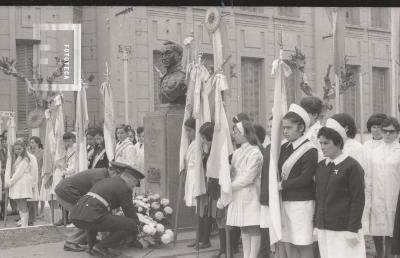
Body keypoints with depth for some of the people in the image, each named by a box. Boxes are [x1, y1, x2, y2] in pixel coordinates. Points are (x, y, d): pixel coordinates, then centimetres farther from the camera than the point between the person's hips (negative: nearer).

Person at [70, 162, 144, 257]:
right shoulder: (124, 189, 6)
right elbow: (131, 215, 10)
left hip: (76, 216, 8)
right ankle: (100, 246, 4)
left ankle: (91, 245, 24)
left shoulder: (104, 182, 32)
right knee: (131, 226, 0)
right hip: (91, 218, -8)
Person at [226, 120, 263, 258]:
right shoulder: (237, 152, 11)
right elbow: (232, 173, 14)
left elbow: (248, 178, -15)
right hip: (238, 195, 7)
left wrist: (230, 186, -9)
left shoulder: (255, 153, -12)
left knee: (253, 228, -2)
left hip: (251, 196, -7)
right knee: (244, 228, 12)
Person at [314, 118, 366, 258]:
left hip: (344, 230, -6)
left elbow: (358, 199, -10)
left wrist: (352, 230, -13)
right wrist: (316, 224, 13)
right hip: (323, 229, 6)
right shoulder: (321, 166, 10)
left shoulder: (352, 166, -8)